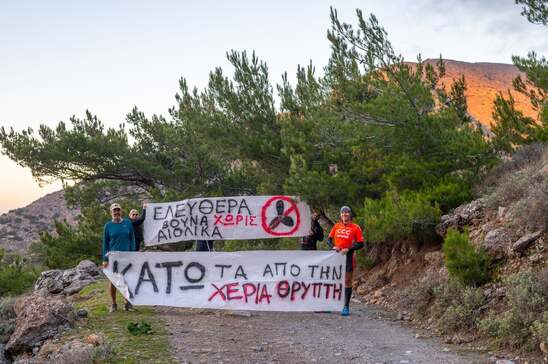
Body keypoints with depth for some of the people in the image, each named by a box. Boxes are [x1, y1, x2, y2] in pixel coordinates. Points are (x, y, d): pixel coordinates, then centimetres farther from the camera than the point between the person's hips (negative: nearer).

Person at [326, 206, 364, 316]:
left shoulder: (355, 228, -1)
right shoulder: (336, 226, 9)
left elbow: (360, 244, -3)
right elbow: (329, 239, 13)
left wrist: (348, 249, -15)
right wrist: (333, 247, -7)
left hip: (348, 255, -3)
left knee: (347, 281, 1)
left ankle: (346, 306, 6)